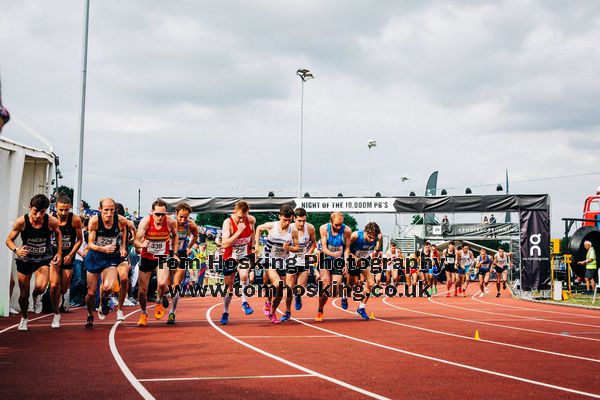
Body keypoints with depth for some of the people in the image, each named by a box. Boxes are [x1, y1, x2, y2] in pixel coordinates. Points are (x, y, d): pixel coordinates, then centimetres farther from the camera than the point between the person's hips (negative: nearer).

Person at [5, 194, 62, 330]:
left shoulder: (52, 222, -18)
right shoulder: (21, 222, -21)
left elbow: (58, 233, 5)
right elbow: (9, 240, -9)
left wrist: (59, 253, 1)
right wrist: (16, 250, -30)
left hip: (44, 258, -1)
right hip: (26, 258, 1)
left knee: (40, 287, -25)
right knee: (24, 294, 7)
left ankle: (37, 297, 14)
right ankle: (24, 318, 37)